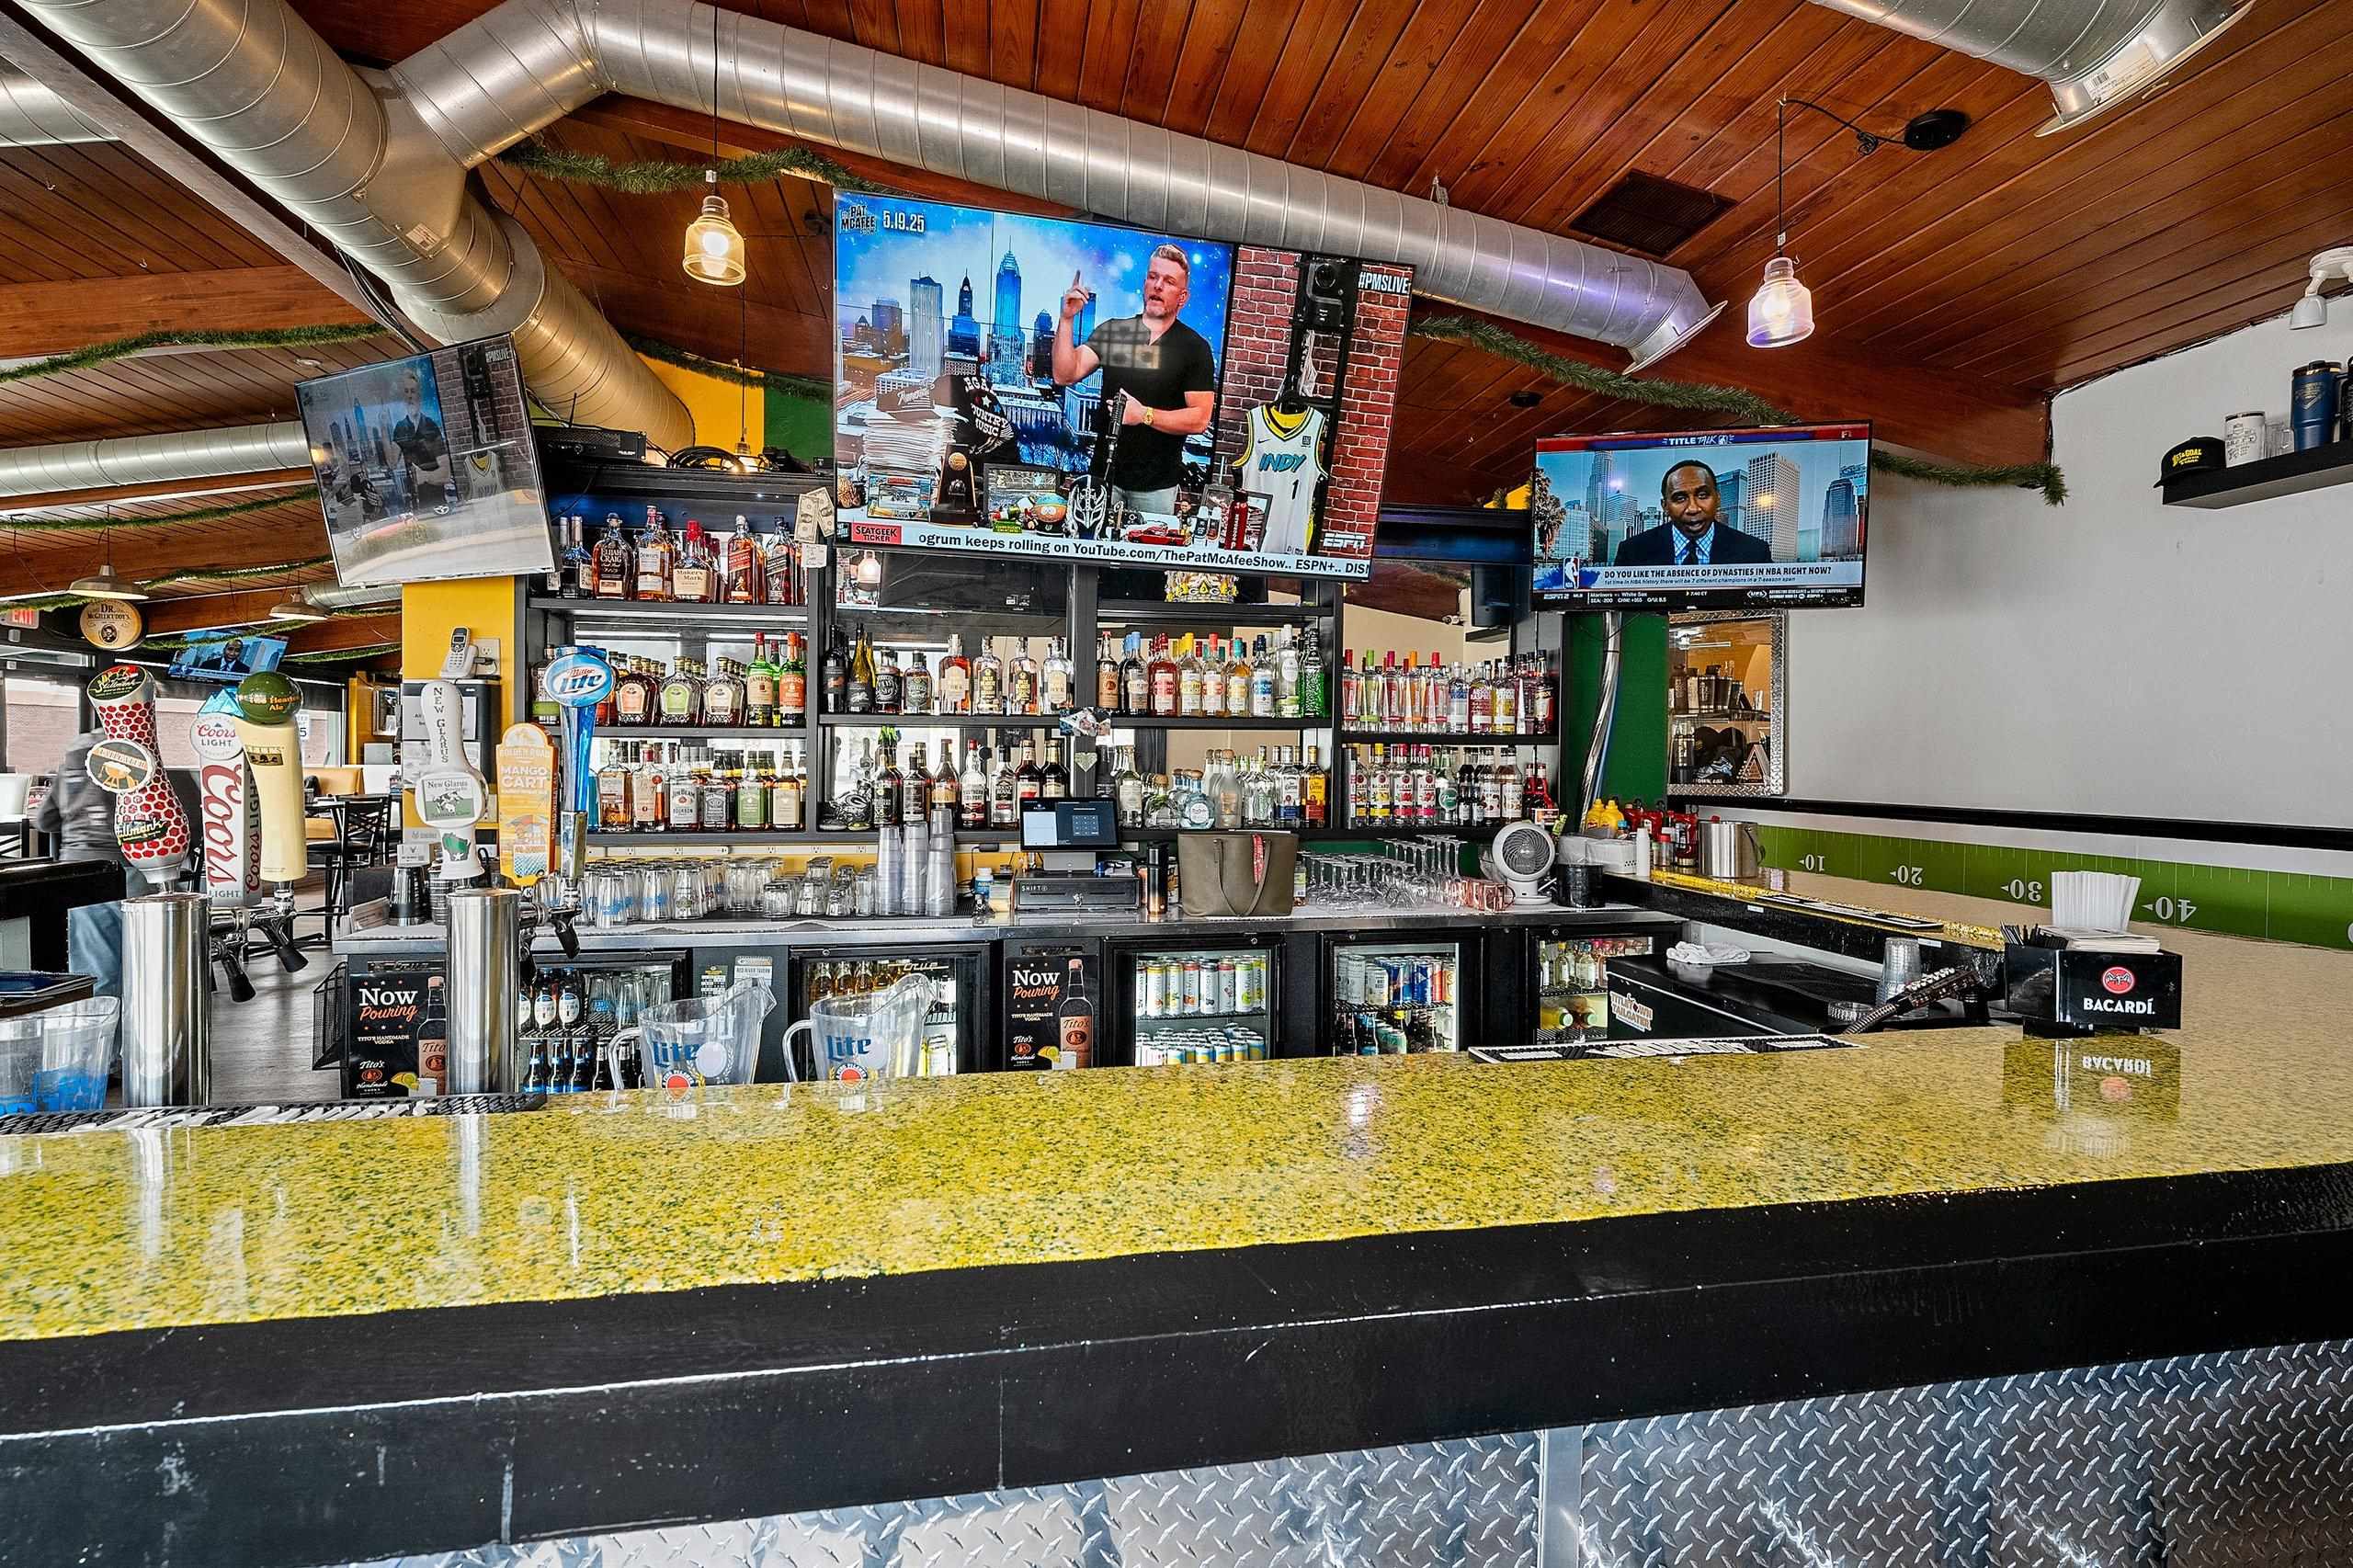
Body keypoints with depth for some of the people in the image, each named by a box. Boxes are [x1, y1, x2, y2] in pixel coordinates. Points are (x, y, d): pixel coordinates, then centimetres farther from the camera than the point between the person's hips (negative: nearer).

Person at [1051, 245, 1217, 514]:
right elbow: (1064, 376, -5)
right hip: (1105, 473, 2)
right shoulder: (1110, 331, 4)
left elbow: (1200, 419, -8)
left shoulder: (1195, 348, -2)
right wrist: (1066, 319, -16)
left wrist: (1145, 415, -18)